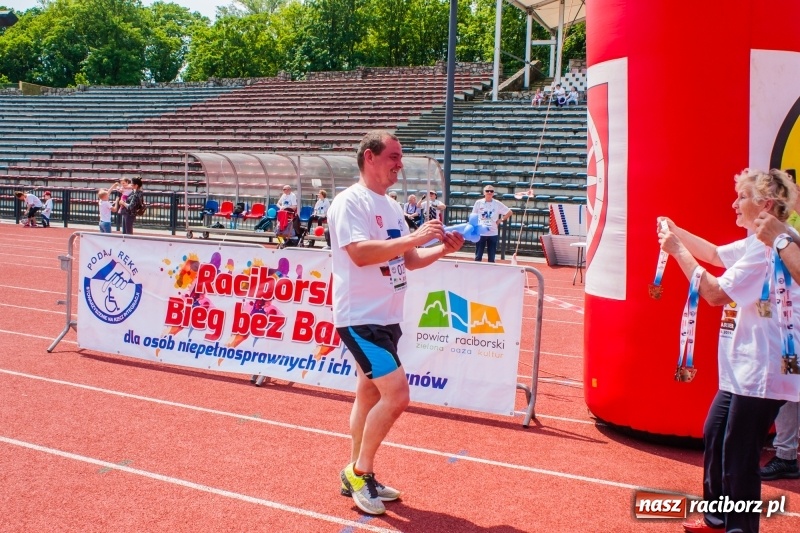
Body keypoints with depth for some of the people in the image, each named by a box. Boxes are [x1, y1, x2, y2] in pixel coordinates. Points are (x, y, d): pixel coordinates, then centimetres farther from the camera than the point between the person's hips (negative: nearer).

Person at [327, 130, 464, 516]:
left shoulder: (391, 206, 14)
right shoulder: (350, 202, -14)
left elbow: (407, 260, 18)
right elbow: (360, 253, -27)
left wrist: (441, 249, 1)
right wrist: (414, 237, -27)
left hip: (386, 318, 9)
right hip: (361, 318, -9)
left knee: (370, 395, 15)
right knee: (396, 395, -15)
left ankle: (357, 476, 28)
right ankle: (359, 472, 3)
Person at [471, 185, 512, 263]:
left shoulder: (497, 204, 0)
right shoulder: (478, 203, 1)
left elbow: (509, 213, 7)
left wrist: (501, 220, 0)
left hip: (493, 233, 0)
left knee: (491, 257, 6)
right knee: (478, 256, 4)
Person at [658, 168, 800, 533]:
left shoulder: (768, 247, -20)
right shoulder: (755, 245, 11)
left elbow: (715, 293, -23)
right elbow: (714, 254, 25)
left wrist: (677, 250, -17)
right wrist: (677, 233, 10)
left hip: (762, 371, -11)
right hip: (743, 367, 11)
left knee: (738, 455, -3)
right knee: (714, 435, 20)